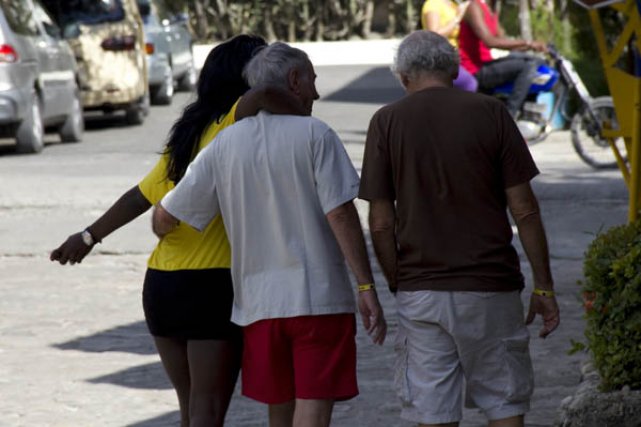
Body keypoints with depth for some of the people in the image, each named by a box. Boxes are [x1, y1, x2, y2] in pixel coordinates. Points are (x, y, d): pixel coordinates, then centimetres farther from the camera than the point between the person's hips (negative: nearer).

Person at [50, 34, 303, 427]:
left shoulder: (188, 134, 15)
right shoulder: (234, 124, -9)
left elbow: (139, 197, 20)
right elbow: (263, 97, -32)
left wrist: (90, 236, 29)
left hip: (160, 286, 8)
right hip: (212, 284, -8)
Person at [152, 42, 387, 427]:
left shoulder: (224, 145, 7)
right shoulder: (314, 135, -5)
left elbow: (166, 216, 8)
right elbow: (340, 214, -12)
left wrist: (165, 238, 32)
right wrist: (367, 287, -10)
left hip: (260, 302, 4)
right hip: (321, 296, -4)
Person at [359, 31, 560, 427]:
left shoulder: (386, 122, 0)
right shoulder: (489, 113, -2)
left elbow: (381, 223, -2)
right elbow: (524, 208, -4)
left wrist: (398, 287, 9)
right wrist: (545, 287, 3)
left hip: (421, 290, 1)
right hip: (491, 288, -1)